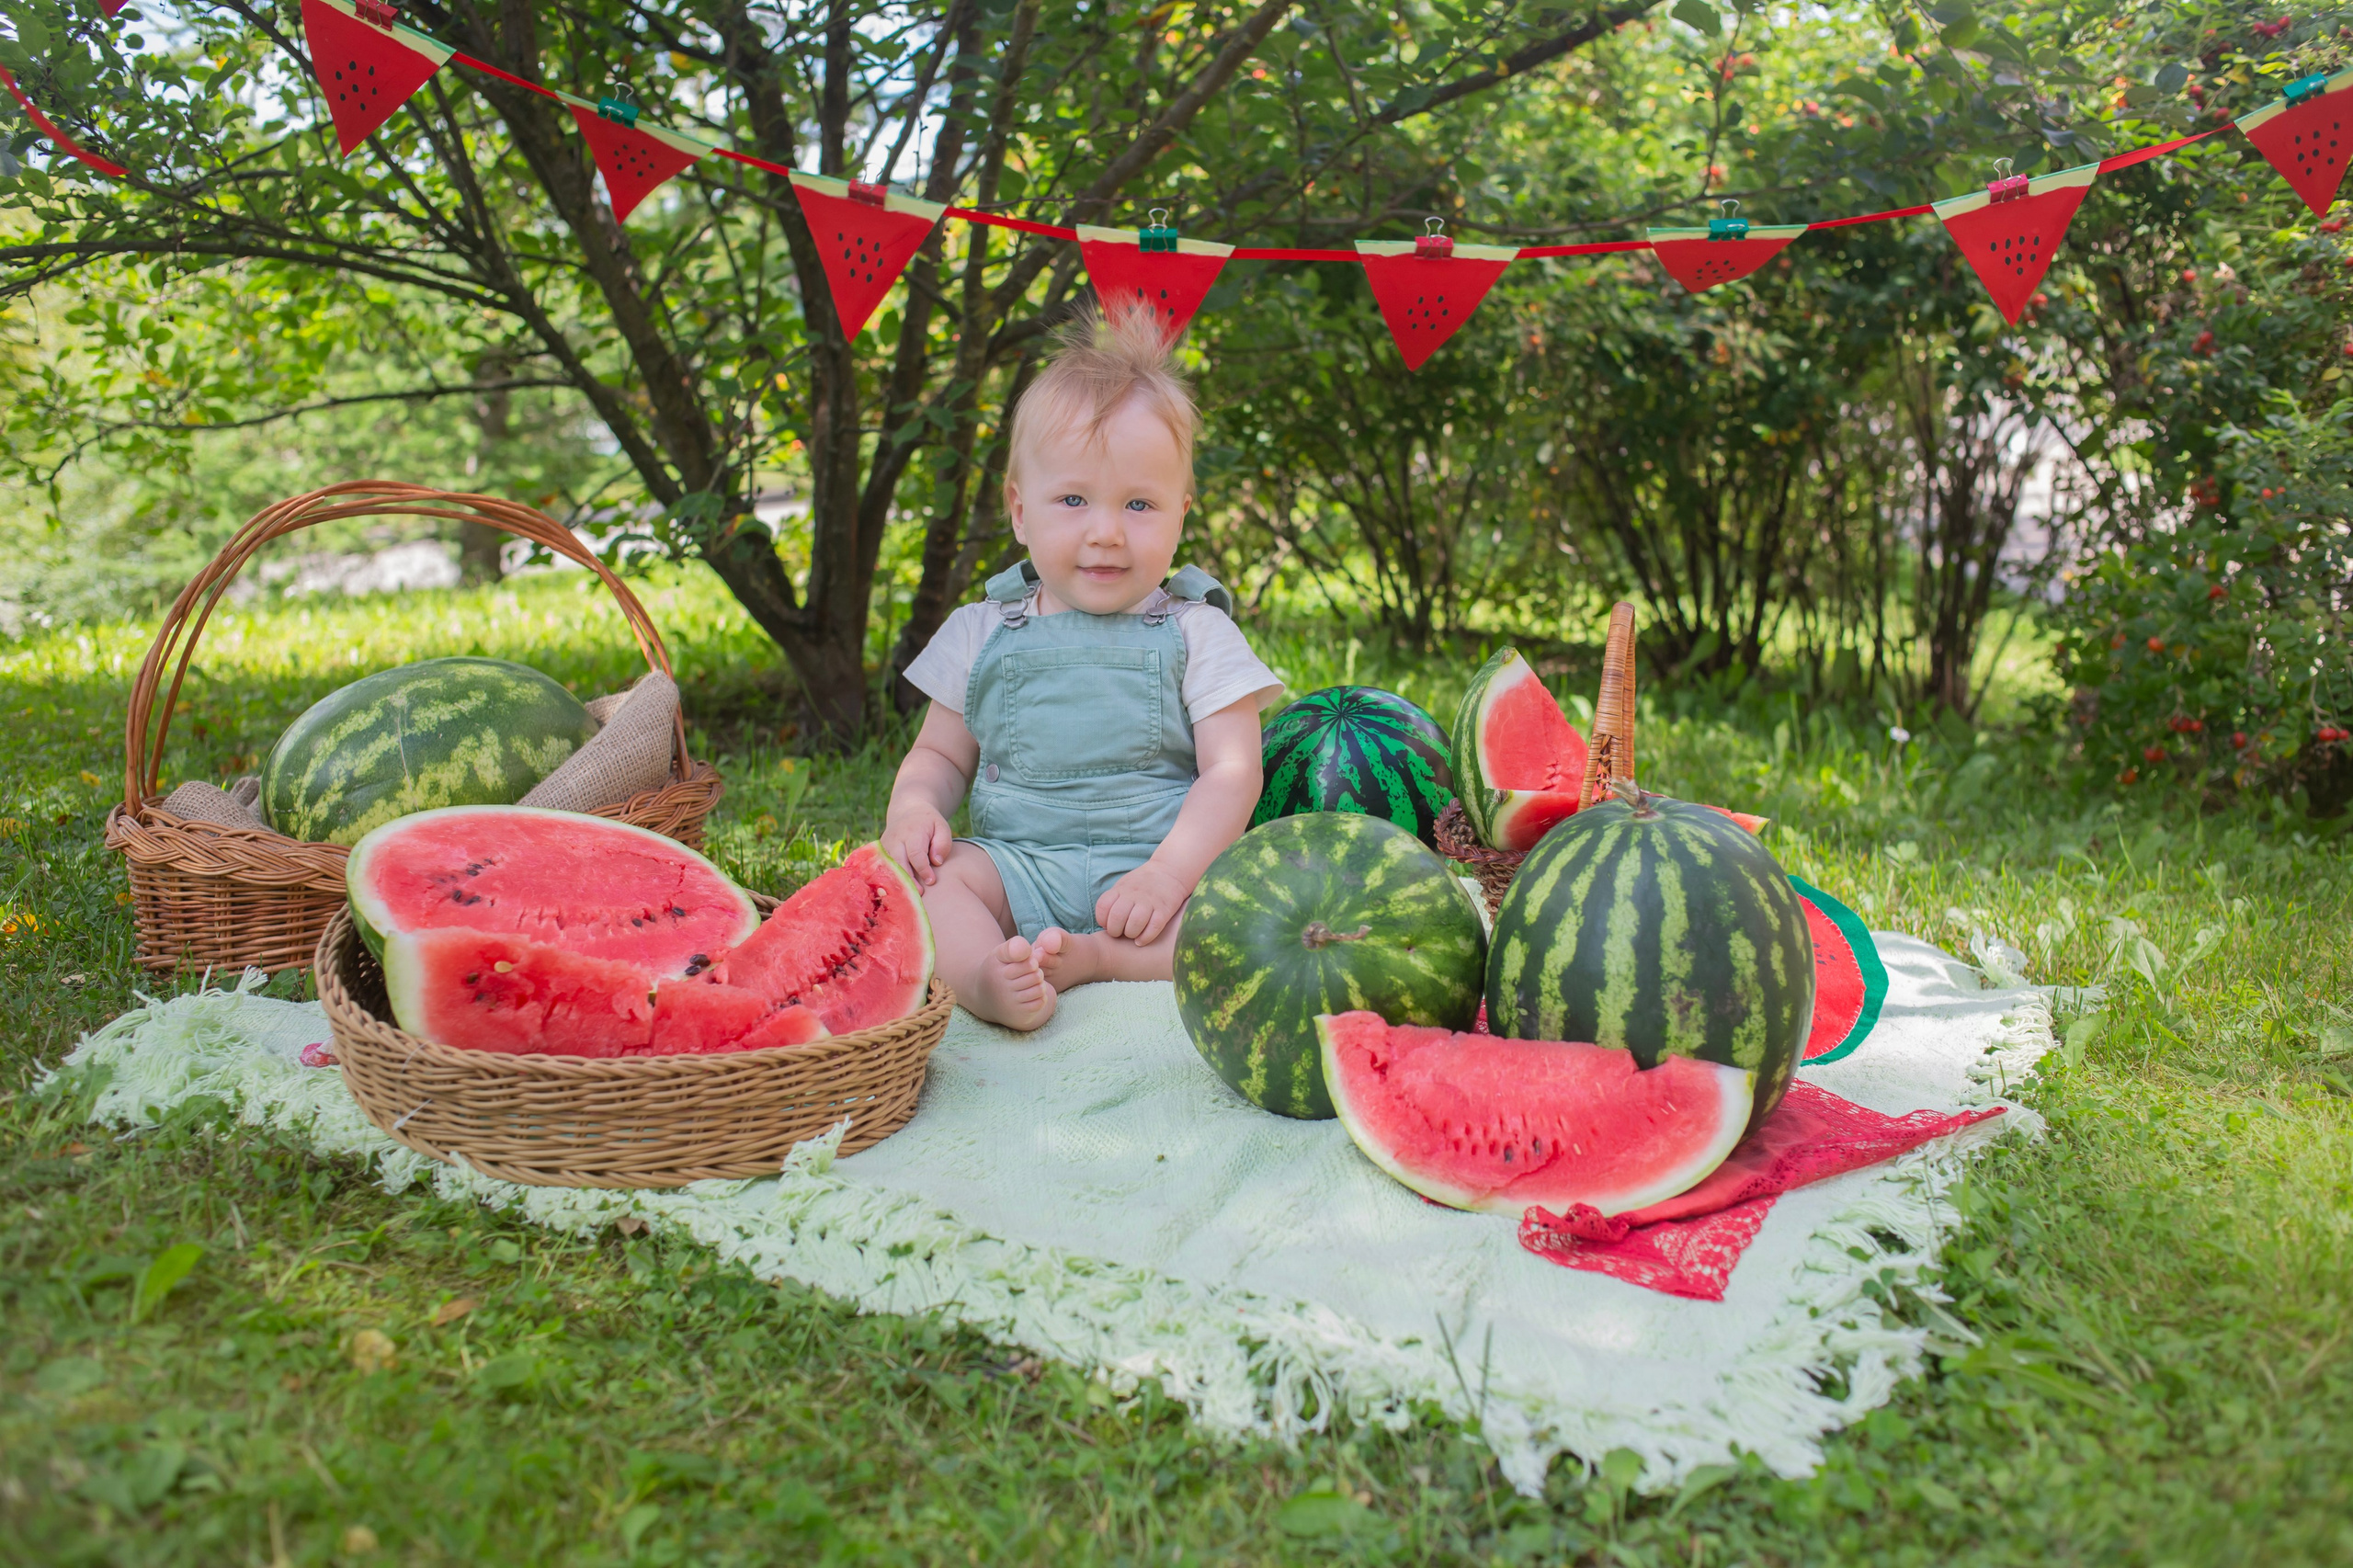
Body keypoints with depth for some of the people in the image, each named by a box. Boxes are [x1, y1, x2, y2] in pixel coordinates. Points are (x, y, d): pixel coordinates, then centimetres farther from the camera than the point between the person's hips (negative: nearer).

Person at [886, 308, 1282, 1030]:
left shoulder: (1195, 633, 3)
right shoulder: (984, 633, 11)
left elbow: (1232, 772, -4)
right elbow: (940, 755, 18)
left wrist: (1170, 871, -21)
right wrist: (912, 807, -7)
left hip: (1156, 866, -2)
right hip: (1019, 866, 2)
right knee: (928, 871, -24)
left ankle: (1088, 958, -32)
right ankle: (984, 976, -48)